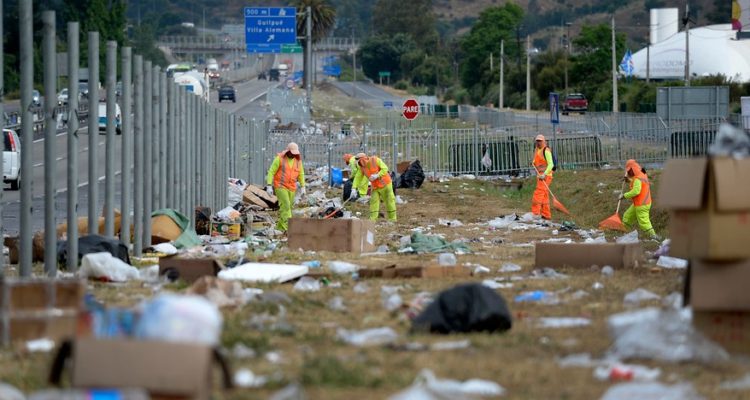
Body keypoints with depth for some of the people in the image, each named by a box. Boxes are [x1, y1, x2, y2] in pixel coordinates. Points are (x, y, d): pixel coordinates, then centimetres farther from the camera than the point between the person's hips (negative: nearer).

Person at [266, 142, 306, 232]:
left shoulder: (298, 160, 2)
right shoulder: (279, 158, -12)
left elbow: (301, 174, 12)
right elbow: (271, 172, -10)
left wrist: (302, 187, 9)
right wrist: (269, 186, -16)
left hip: (291, 188, 5)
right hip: (280, 186, -5)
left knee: (288, 207, 5)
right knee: (285, 205, -18)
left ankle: (280, 227, 17)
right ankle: (287, 227, -24)